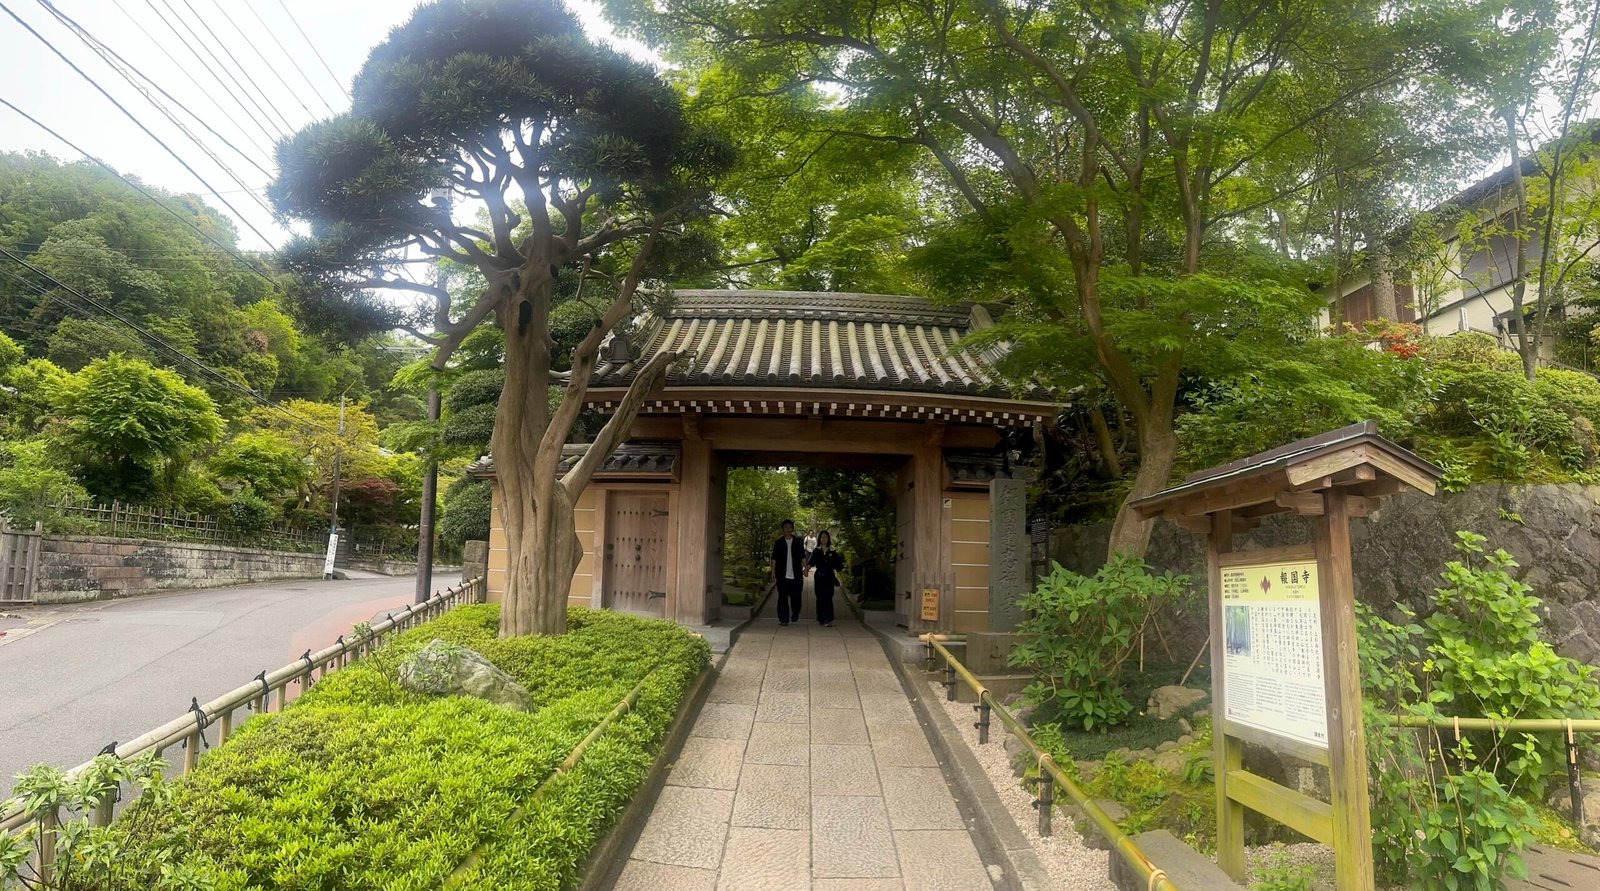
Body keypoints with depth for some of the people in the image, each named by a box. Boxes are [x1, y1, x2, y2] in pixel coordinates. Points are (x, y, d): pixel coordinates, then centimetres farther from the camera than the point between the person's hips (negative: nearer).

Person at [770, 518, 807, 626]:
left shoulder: (798, 542, 8)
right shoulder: (778, 542, 7)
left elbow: (802, 556, 9)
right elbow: (774, 558, 6)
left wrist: (805, 568, -3)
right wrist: (773, 571, 0)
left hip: (796, 575, 0)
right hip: (782, 575, 0)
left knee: (795, 596, 2)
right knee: (782, 597, -2)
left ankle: (795, 614, 27)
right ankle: (783, 619, 4)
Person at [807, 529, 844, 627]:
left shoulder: (833, 552, 5)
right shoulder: (816, 551, 5)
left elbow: (838, 565, 6)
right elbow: (811, 562, -5)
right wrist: (807, 569, -22)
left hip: (829, 577, -1)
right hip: (819, 577, 1)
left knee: (828, 598, -10)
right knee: (820, 598, 4)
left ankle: (828, 620, -15)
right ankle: (821, 619, 13)